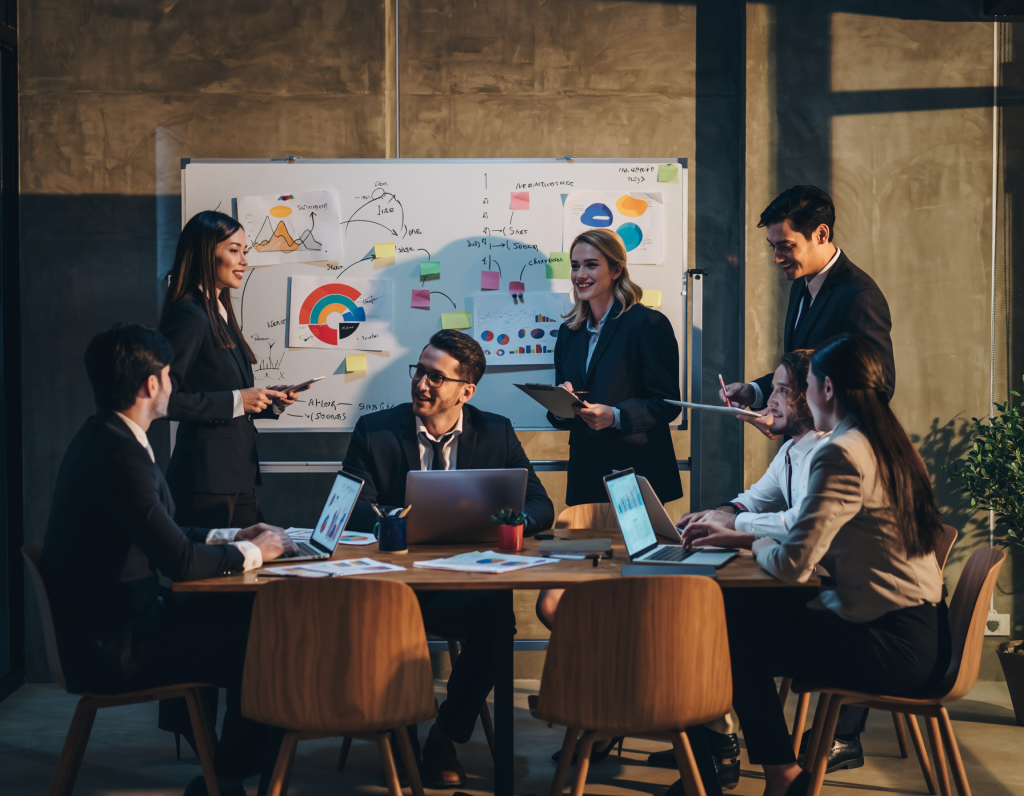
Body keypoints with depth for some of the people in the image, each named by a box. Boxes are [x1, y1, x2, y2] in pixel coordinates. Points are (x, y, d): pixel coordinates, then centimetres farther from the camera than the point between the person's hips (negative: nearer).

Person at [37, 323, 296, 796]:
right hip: (114, 649, -10)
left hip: (110, 622, 10)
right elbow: (181, 561, -25)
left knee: (249, 617, 12)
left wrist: (229, 538, 13)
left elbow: (160, 535, 20)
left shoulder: (102, 439, 9)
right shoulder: (118, 455, -24)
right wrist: (250, 552, -9)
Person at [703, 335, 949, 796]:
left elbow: (793, 565, -21)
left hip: (890, 648, -10)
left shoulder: (841, 454, -17)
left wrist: (762, 547, 1)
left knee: (731, 635, -1)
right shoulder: (889, 445, 13)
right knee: (751, 614, 16)